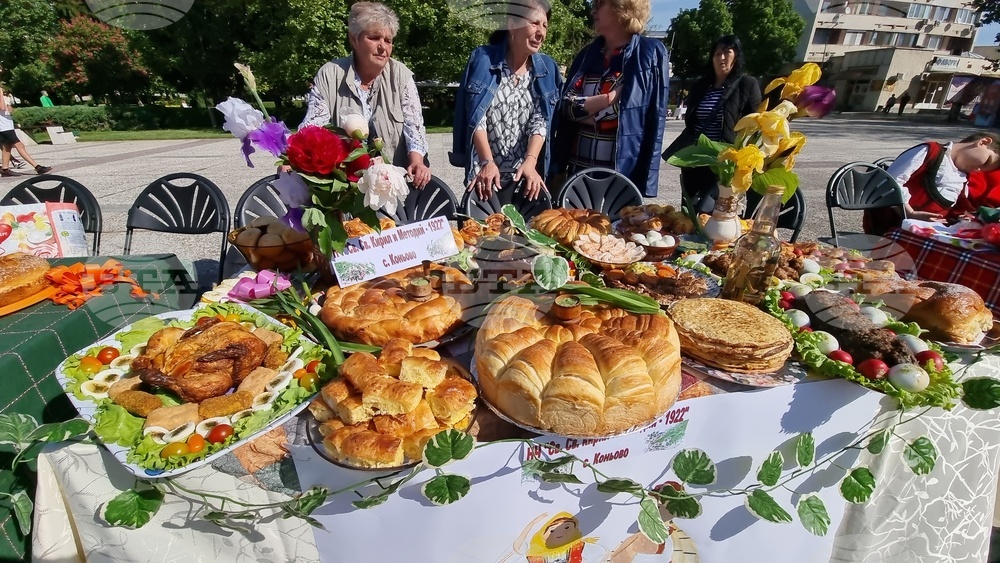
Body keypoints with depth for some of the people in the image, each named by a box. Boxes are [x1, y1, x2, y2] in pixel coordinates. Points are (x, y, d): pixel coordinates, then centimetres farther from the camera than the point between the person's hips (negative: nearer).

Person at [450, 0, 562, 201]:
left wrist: (530, 162, -17)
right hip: (486, 170, -2)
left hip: (525, 172, 2)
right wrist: (487, 162, -20)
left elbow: (540, 122, -3)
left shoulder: (547, 68, 4)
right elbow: (475, 119, -9)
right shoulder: (483, 59, -4)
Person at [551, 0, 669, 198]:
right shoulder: (588, 53, 10)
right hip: (578, 168, 4)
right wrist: (610, 98, -11)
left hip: (624, 172, -4)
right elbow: (566, 106, 2)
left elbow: (655, 119, -6)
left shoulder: (651, 53, -2)